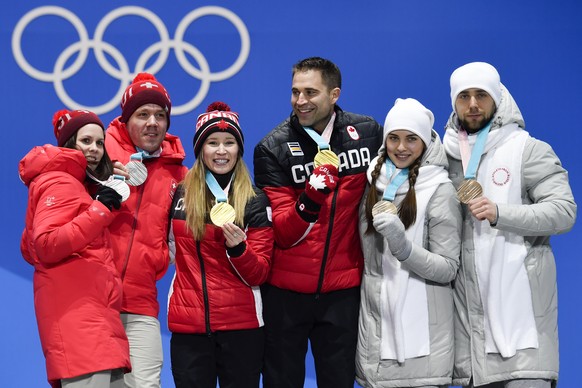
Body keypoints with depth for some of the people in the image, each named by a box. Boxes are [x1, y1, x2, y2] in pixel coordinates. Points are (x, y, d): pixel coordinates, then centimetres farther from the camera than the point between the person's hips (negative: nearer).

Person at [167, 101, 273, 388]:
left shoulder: (255, 202, 0)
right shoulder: (179, 194, 7)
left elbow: (259, 275, -3)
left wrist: (238, 247, -22)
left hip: (241, 326, -2)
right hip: (188, 325, 2)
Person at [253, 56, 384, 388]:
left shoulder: (368, 133, -2)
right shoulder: (273, 149, -8)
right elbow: (285, 234, -13)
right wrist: (313, 192, -31)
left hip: (343, 288, 1)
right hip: (286, 289, -1)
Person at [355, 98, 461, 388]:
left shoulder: (440, 191, -8)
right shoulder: (374, 182, 8)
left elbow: (448, 269, -11)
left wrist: (402, 244, -23)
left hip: (420, 329, -5)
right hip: (373, 325, 5)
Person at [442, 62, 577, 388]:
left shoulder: (528, 149, 0)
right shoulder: (449, 155, 15)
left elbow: (565, 211, -9)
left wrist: (500, 213, -19)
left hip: (519, 296, -5)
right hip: (468, 300, 5)